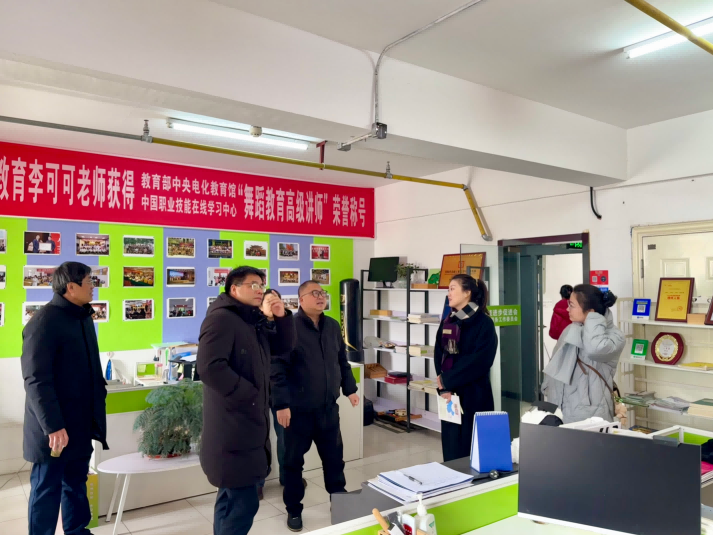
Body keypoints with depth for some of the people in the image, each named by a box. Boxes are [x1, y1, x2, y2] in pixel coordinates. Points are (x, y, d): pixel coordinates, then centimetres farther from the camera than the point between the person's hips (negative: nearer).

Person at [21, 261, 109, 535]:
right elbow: (36, 380, -22)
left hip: (81, 422, 8)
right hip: (55, 429, -8)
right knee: (47, 490, 7)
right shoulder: (44, 322, -18)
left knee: (76, 483, 19)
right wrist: (52, 426, -24)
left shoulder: (83, 317, 8)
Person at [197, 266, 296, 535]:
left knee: (231, 496, 20)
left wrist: (283, 317, 0)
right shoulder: (221, 318, -15)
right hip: (231, 426, -10)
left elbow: (284, 347, 18)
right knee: (244, 500, -8)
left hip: (249, 424, 10)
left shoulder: (254, 322, 15)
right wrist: (249, 395, -19)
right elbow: (209, 367, -26)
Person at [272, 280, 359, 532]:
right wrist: (281, 404, -20)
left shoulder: (333, 326, 6)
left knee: (334, 457, 17)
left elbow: (342, 361, 16)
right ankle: (293, 510, 30)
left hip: (328, 407, 5)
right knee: (294, 461, 11)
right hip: (298, 409, -5)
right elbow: (278, 369, -17)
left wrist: (350, 389, 13)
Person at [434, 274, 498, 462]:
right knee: (450, 445, 11)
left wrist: (447, 381, -16)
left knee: (471, 447, 3)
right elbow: (438, 353, 7)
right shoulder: (447, 321, 10)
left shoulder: (483, 323, -10)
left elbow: (479, 361, -18)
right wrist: (442, 380, -10)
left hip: (473, 394, -6)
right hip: (449, 392, 6)